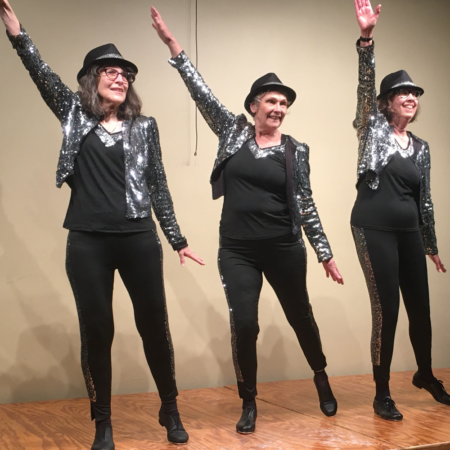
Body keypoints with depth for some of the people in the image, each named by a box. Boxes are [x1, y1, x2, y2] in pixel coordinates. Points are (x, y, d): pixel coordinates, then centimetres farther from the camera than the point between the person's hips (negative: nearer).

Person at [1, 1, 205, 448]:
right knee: (96, 331, 4)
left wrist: (176, 238, 8)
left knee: (154, 325, 6)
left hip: (138, 239, 1)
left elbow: (157, 185, 10)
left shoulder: (144, 126, 10)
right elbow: (42, 74, -5)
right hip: (87, 243, 0)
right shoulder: (75, 115, 9)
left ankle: (170, 410, 25)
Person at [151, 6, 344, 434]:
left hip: (283, 249, 0)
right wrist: (172, 45, -6)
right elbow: (202, 93, -2)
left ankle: (321, 378, 42)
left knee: (300, 316, 16)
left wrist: (325, 253, 3)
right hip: (237, 251, 0)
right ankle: (249, 403, 16)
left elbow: (305, 205, 3)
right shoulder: (234, 131, 2)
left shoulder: (295, 150, 0)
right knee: (244, 326, -4)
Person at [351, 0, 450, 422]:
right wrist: (366, 39, -29)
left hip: (408, 232, 5)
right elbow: (366, 85, -16)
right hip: (374, 229, -5)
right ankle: (382, 394, 8)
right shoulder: (373, 129, 0)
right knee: (386, 310, -6)